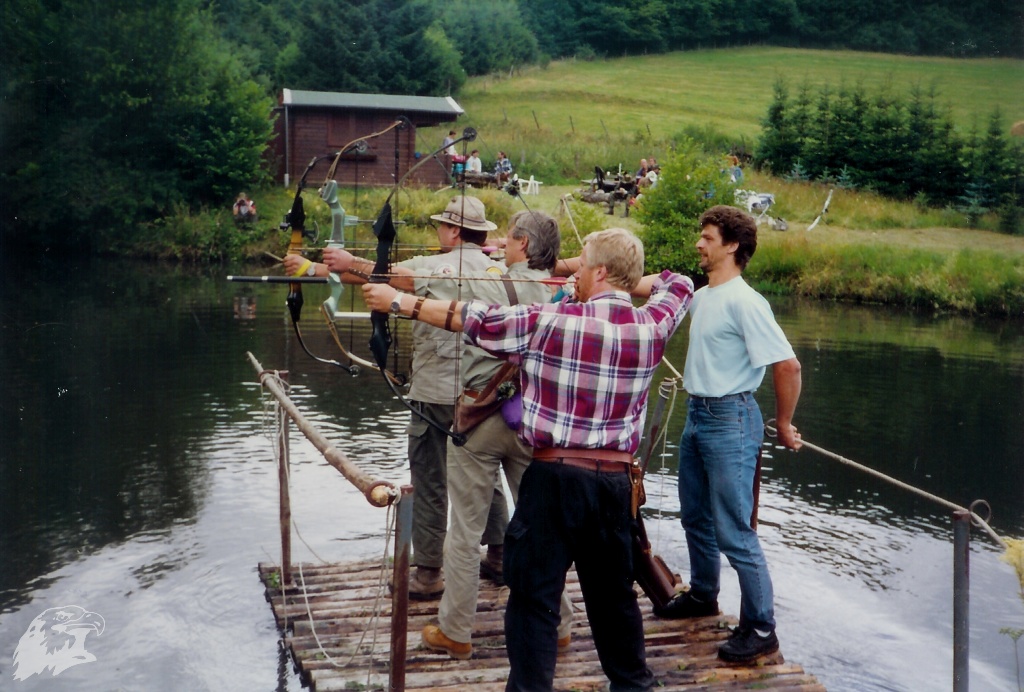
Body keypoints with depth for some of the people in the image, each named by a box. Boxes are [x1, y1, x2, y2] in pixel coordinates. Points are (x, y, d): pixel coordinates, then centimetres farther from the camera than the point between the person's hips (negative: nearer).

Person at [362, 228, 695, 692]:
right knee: (613, 592, 20)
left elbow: (471, 319, -3)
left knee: (533, 597, 3)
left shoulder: (550, 321, -12)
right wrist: (627, 285, 19)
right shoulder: (652, 325, -1)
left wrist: (398, 301, 9)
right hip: (615, 481, 5)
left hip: (555, 476, -5)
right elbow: (679, 285, 22)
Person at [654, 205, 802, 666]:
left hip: (729, 420, -9)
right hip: (696, 415, 9)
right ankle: (703, 595, 40)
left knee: (733, 532, -7)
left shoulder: (743, 302, -18)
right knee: (695, 516, 22)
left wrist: (783, 425, -12)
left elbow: (787, 365, -20)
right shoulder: (700, 297, 7)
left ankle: (760, 628, 4)